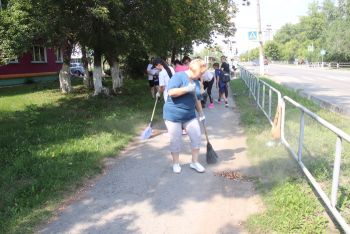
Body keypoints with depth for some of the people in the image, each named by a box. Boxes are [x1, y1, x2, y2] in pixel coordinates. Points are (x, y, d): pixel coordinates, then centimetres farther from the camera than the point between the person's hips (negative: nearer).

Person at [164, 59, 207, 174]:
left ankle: (194, 162, 20)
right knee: (176, 140, 4)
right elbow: (171, 92, -25)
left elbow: (196, 99, 19)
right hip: (173, 114, -6)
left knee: (197, 136, 3)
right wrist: (187, 89, -29)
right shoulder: (179, 76, -13)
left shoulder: (196, 81, 10)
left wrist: (201, 114, 18)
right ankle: (175, 163, 24)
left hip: (189, 115, 7)